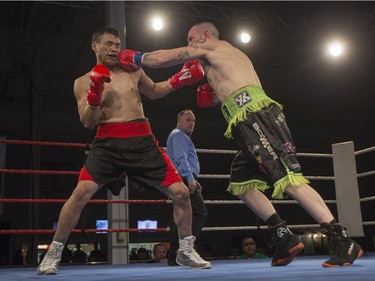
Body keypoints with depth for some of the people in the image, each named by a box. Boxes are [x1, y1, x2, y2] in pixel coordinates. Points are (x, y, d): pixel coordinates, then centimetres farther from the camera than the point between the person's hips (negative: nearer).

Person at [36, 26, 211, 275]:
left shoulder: (133, 71, 13)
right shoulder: (83, 82, 6)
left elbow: (154, 92, 30)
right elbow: (88, 123, -2)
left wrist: (178, 80, 14)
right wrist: (95, 93, -18)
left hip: (143, 141, 3)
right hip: (108, 143, -2)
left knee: (180, 192, -3)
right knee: (82, 192, -20)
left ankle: (186, 250, 17)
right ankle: (54, 253, 0)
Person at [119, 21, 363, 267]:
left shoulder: (213, 46, 11)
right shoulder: (234, 56, 35)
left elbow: (165, 58, 12)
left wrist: (136, 57, 27)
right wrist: (217, 96, 24)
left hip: (255, 116, -10)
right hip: (250, 123, 10)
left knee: (288, 178, -18)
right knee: (241, 183, 14)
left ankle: (343, 242, -21)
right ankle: (286, 238, 10)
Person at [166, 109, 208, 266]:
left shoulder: (182, 137, 29)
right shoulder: (178, 135, -4)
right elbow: (181, 158, -17)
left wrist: (193, 180, 24)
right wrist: (190, 178, -24)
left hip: (181, 182, 11)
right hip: (184, 179, -11)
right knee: (200, 213, -14)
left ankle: (174, 256, 8)